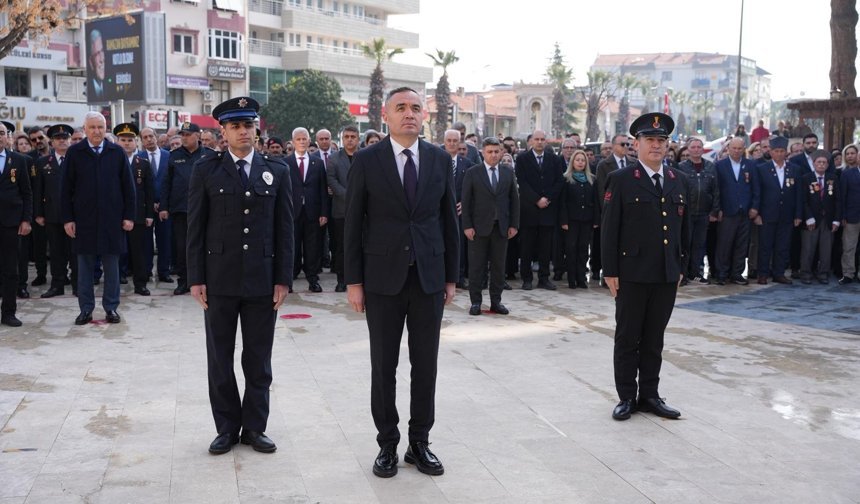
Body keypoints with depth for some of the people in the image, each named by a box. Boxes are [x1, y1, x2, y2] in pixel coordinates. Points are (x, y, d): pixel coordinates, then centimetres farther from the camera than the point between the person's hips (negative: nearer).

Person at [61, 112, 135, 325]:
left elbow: (128, 186, 3)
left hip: (112, 219, 0)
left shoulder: (117, 152, 2)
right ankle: (86, 309, 15)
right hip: (84, 219, 0)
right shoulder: (74, 153, 2)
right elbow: (67, 189, 2)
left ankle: (111, 307, 15)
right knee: (85, 265, 6)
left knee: (111, 265, 6)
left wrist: (129, 216, -1)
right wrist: (68, 219, -3)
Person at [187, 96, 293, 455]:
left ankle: (254, 427, 21)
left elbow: (284, 228, 4)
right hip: (219, 279, -1)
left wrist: (283, 278, -1)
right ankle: (227, 428, 21)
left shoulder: (276, 170, 5)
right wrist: (196, 278, -4)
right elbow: (195, 227, 1)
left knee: (259, 359, 8)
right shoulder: (206, 170, 2)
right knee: (220, 359, 8)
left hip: (262, 280, 1)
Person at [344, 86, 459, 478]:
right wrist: (353, 281, -5)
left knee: (425, 365, 8)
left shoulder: (440, 160, 5)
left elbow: (449, 220, 8)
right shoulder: (366, 160, -2)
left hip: (429, 277, 2)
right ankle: (387, 445, 20)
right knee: (384, 366, 7)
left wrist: (451, 277, 6)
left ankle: (419, 443, 22)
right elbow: (352, 224, -2)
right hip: (383, 278, -2)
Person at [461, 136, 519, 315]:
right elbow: (466, 201, -2)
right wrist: (467, 226, -9)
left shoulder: (508, 171, 7)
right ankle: (475, 302, 10)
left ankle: (496, 301, 15)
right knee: (476, 266, 2)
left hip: (501, 226, 3)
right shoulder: (472, 172, -1)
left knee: (499, 265, 7)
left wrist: (514, 224, 2)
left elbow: (514, 198, 8)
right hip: (479, 226, -2)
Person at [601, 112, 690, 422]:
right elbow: (609, 229, -6)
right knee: (627, 338, 6)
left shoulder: (679, 181, 10)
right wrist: (610, 271, -9)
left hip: (667, 275, 4)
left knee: (654, 338, 12)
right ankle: (626, 397, 16)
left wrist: (681, 266, 11)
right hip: (632, 274, -4)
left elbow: (684, 226, 15)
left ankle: (649, 395, 22)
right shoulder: (621, 180, -5)